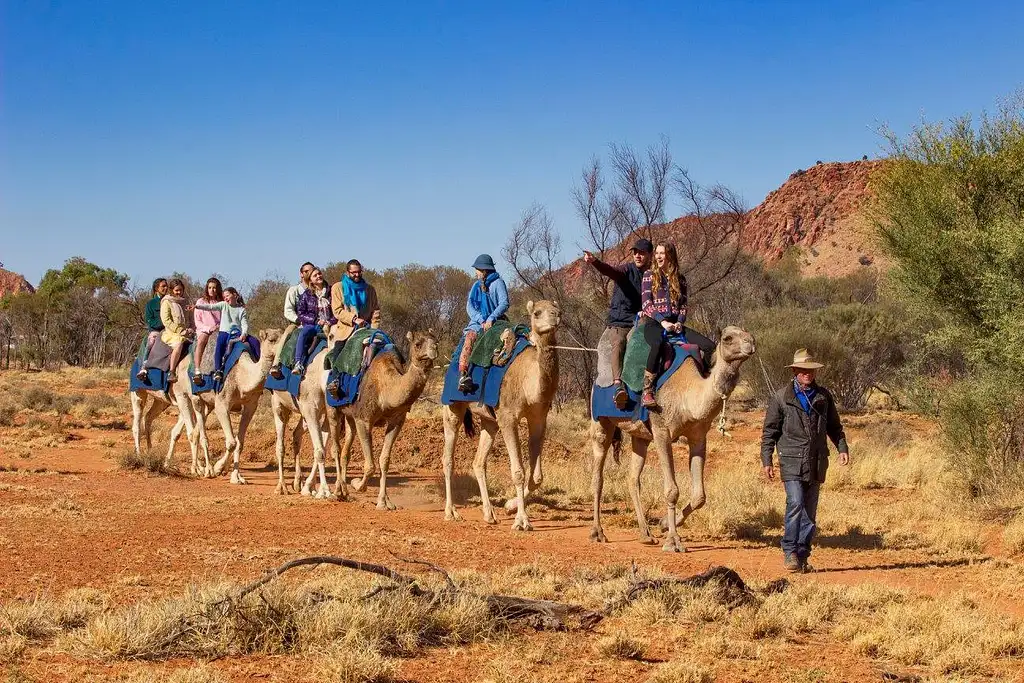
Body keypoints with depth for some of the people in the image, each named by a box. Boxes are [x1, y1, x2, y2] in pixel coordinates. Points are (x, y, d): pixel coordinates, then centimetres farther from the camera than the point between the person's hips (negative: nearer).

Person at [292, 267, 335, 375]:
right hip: (312, 324, 0)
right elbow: (300, 313, 6)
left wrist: (330, 323, -9)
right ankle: (299, 364, -42)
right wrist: (317, 321, -6)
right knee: (303, 333, -33)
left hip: (329, 325, 0)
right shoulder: (306, 295, 11)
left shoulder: (331, 292, 10)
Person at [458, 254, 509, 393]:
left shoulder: (498, 283, 6)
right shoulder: (476, 286, 19)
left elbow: (504, 303, -5)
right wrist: (481, 320, -7)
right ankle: (463, 374, -40)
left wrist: (491, 319, -17)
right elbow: (469, 307, 10)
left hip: (495, 322, -2)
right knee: (470, 336, -28)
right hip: (478, 322, 2)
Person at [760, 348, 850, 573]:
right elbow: (770, 430, 3)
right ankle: (789, 552, -9)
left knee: (810, 512, 6)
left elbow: (834, 426, 20)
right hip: (792, 460, -4)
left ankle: (802, 556, 13)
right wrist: (766, 461, -2)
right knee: (795, 503, -18)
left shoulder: (823, 396, 11)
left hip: (816, 462, 4)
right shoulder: (781, 397, 1)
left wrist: (842, 448, 5)